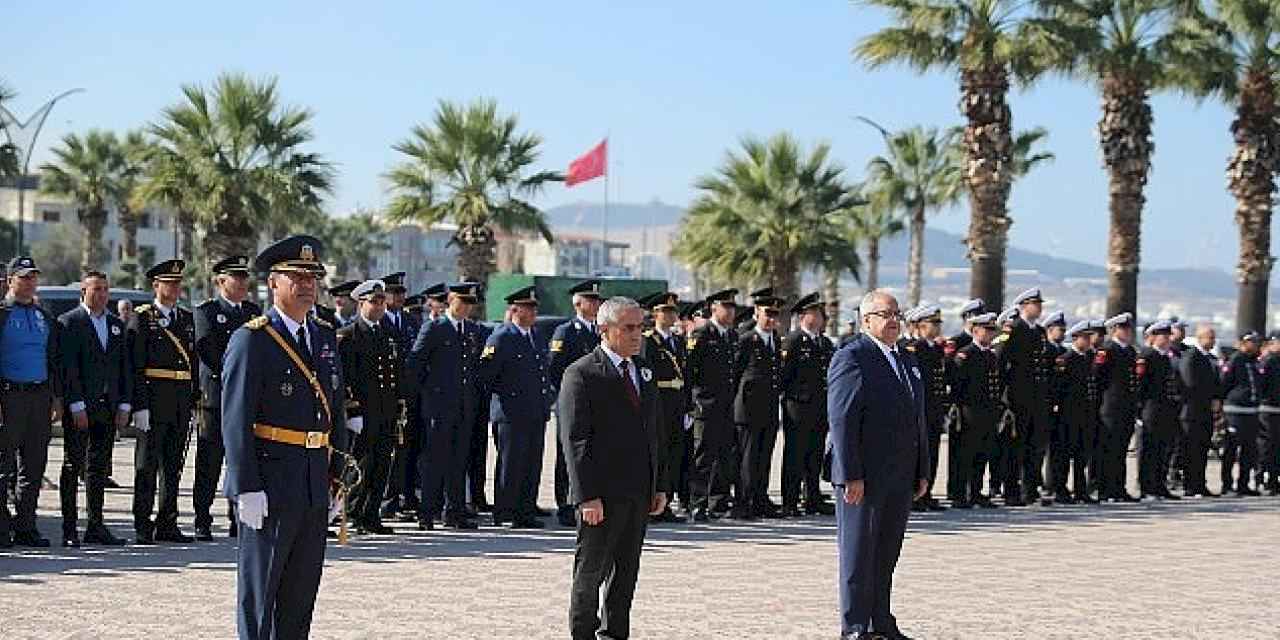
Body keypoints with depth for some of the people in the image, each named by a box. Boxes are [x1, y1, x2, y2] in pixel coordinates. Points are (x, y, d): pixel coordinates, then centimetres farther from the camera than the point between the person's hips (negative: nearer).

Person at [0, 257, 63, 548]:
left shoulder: (45, 317, 16)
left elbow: (55, 360, 19)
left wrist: (57, 398, 11)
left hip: (40, 397, 5)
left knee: (34, 465, 7)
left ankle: (25, 527, 14)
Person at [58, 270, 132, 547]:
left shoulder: (116, 324, 15)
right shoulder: (69, 322, -4)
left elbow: (124, 366, 14)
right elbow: (68, 367, -10)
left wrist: (124, 404, 6)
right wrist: (76, 405, -15)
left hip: (107, 407, 6)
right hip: (79, 407, -6)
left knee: (99, 467, 8)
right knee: (73, 466, -1)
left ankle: (96, 526, 12)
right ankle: (70, 529, 0)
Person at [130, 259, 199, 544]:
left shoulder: (187, 319, 15)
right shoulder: (143, 319, -3)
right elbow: (136, 367, -9)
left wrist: (195, 400, 9)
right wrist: (140, 406, -15)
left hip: (182, 403, 6)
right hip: (153, 401, -6)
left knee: (174, 465, 9)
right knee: (147, 465, 0)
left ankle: (167, 524, 16)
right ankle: (143, 526, 4)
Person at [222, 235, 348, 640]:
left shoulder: (325, 337, 13)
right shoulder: (251, 340, -9)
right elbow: (236, 421, -13)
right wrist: (246, 489, -18)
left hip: (315, 488, 7)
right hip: (269, 488, -7)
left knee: (302, 592, 12)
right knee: (258, 590, 2)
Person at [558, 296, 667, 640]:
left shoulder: (643, 370, 14)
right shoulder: (582, 374, -8)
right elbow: (574, 439, -13)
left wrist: (660, 485, 12)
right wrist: (587, 496, -19)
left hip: (639, 492, 7)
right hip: (602, 492, -7)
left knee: (626, 571, 11)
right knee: (591, 570, 1)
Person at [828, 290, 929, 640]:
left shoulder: (908, 362, 17)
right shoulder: (851, 358, -9)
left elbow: (918, 420, 20)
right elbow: (842, 420, -15)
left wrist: (922, 472, 14)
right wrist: (851, 476, -20)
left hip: (901, 479, 7)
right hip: (865, 476, -7)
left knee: (887, 553, 12)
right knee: (858, 552, -1)